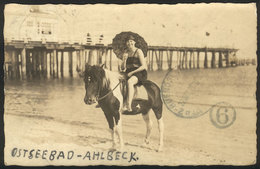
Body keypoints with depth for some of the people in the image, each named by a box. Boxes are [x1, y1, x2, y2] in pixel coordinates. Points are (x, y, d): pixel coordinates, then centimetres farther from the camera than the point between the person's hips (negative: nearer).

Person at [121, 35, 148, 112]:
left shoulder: (138, 51, -6)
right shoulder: (126, 52, 12)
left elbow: (143, 66, -13)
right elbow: (123, 68, 11)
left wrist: (132, 72, -16)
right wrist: (124, 60, -9)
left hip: (139, 73, -7)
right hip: (128, 73, 7)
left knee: (129, 82, -36)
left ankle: (128, 105, -45)